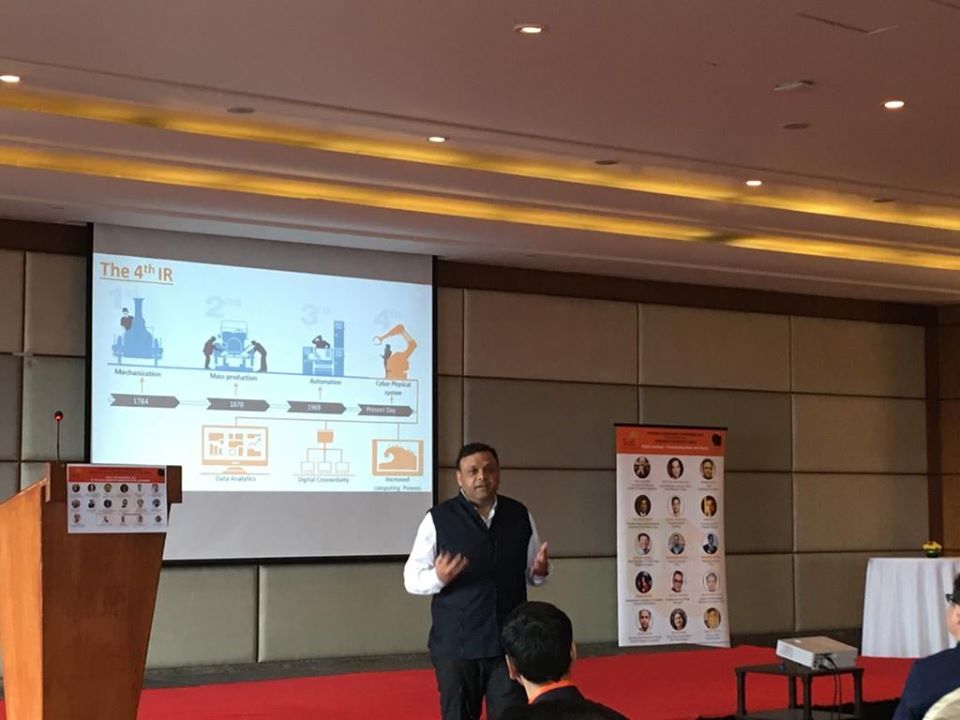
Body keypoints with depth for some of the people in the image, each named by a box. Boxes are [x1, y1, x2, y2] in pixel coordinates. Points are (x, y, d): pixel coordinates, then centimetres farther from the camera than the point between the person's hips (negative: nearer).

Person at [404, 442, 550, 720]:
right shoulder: (438, 519, -4)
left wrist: (541, 571, -9)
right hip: (456, 644, -2)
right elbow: (412, 579, -2)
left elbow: (532, 573, 15)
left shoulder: (520, 515, 6)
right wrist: (438, 577, -24)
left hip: (510, 642, 2)